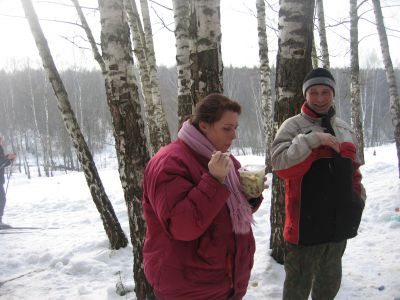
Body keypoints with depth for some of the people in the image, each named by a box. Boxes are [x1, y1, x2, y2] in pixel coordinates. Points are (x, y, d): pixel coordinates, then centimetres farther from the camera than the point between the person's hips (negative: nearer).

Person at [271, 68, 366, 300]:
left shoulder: (345, 129, 12)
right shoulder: (293, 126, -8)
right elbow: (280, 164, -22)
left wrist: (359, 200, 15)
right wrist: (314, 139, -26)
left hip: (339, 222, 6)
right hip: (306, 223, -6)